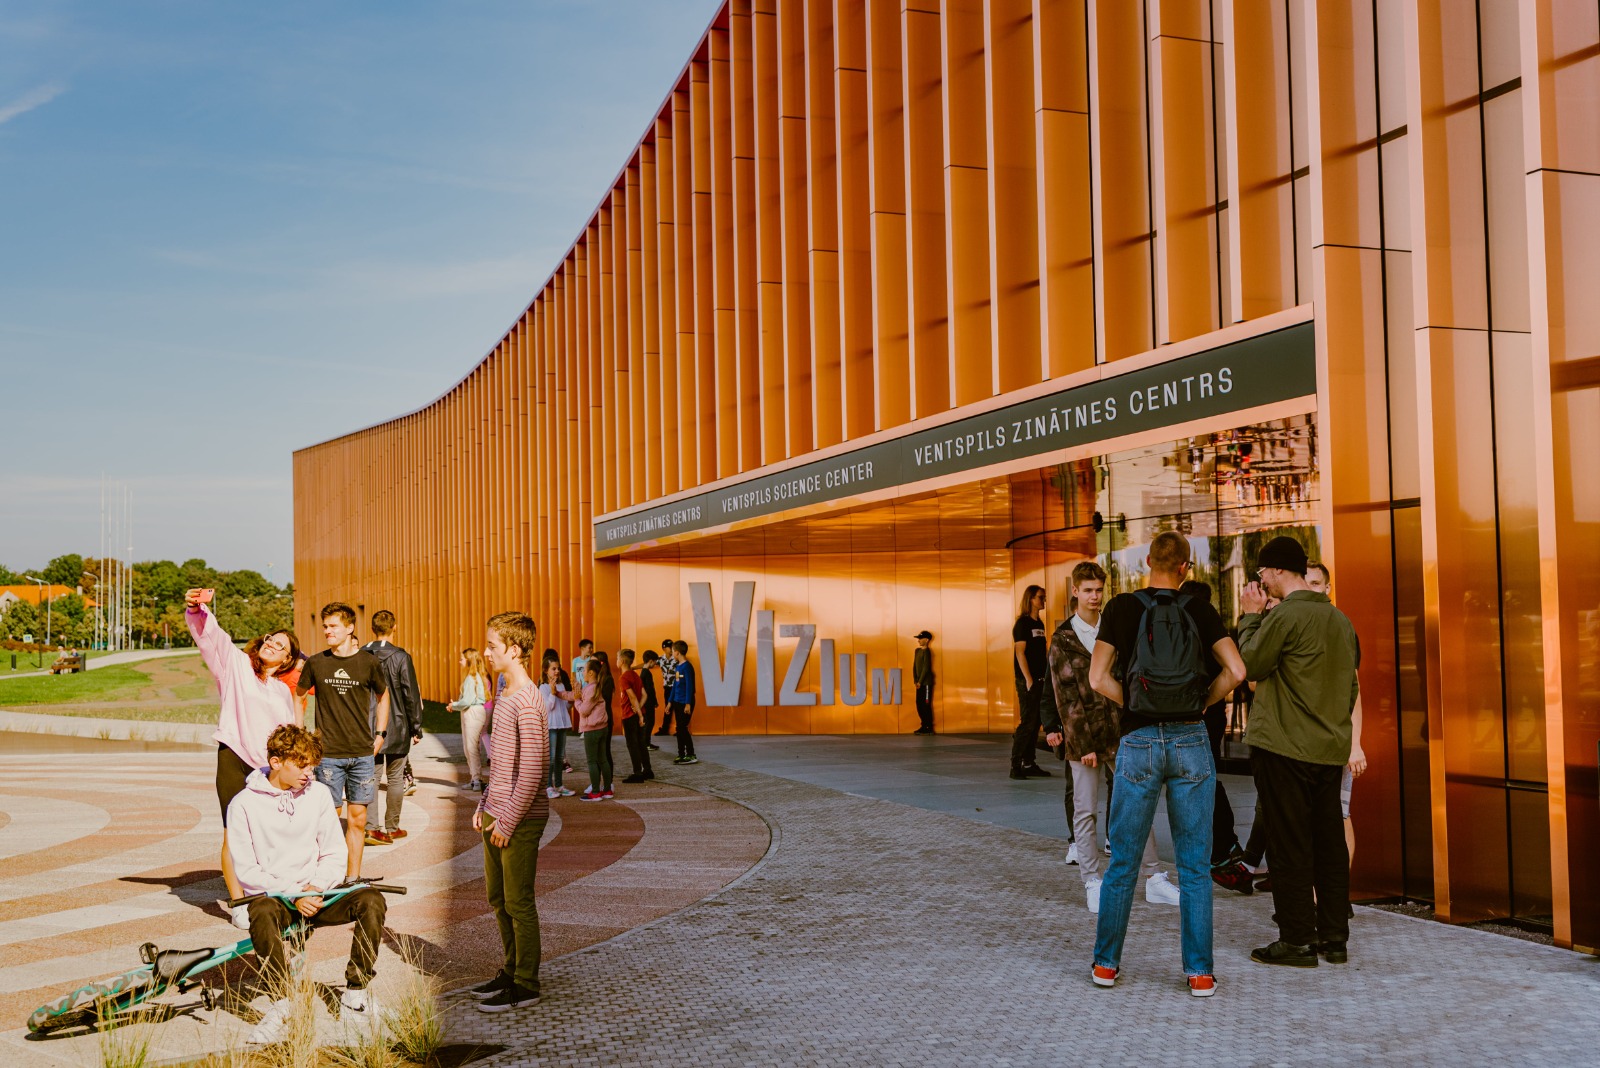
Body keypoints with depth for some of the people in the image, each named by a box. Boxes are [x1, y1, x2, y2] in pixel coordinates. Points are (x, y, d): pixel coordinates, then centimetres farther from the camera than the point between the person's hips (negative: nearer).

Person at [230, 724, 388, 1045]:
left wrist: (314, 887, -12)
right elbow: (246, 871, -7)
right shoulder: (244, 804, -4)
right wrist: (292, 894, -18)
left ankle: (355, 995, -11)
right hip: (270, 895, -3)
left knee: (371, 900, -23)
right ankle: (283, 1007, -30)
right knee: (261, 912, -39)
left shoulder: (318, 793, 6)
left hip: (314, 895, 3)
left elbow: (335, 855, 7)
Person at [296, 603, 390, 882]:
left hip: (362, 753, 1)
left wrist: (380, 733, 11)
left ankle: (353, 877, 15)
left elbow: (383, 696, 17)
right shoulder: (316, 663, 0)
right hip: (327, 754, -1)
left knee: (357, 819, 5)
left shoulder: (369, 662, 0)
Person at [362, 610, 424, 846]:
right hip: (396, 727, -2)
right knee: (395, 778, 9)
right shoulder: (400, 657, -11)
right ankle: (391, 828, 14)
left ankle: (371, 826, -3)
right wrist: (416, 728, 1)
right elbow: (411, 695, -9)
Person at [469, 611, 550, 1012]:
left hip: (520, 819, -9)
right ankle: (511, 970, 30)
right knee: (498, 899, 17)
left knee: (519, 903, 0)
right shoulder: (505, 695, 12)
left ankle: (526, 986, 9)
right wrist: (484, 806, 18)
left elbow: (533, 770, -22)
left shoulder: (528, 703, -19)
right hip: (497, 815, 9)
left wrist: (508, 820, -19)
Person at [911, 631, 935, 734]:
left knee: (926, 704, -6)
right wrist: (915, 680, 3)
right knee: (919, 704, 10)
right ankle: (924, 725, 18)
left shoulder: (927, 651, -11)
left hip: (926, 682, -8)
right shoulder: (917, 651, 13)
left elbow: (926, 667, -16)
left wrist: (920, 681, -15)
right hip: (919, 683, 8)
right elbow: (914, 666, 12)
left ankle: (929, 727, -2)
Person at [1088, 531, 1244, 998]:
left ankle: (1106, 963, 18)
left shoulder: (1121, 608, -1)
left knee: (1123, 862, 10)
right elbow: (1235, 670, -7)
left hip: (1138, 744, 0)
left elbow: (1098, 678, -8)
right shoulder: (1200, 611, 2)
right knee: (1195, 866, 7)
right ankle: (1199, 972, 8)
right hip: (1191, 742, 0)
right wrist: (1203, 703, 6)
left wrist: (1134, 704, 5)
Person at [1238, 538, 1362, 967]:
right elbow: (1352, 685, 16)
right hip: (1331, 750, 7)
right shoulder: (1340, 618, 10)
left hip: (1284, 748, -7)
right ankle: (1334, 936, 16)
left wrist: (1250, 617, 3)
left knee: (1290, 844, -1)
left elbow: (1250, 665, -6)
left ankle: (1297, 940, 4)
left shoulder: (1285, 615, -15)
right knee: (1330, 841, 11)